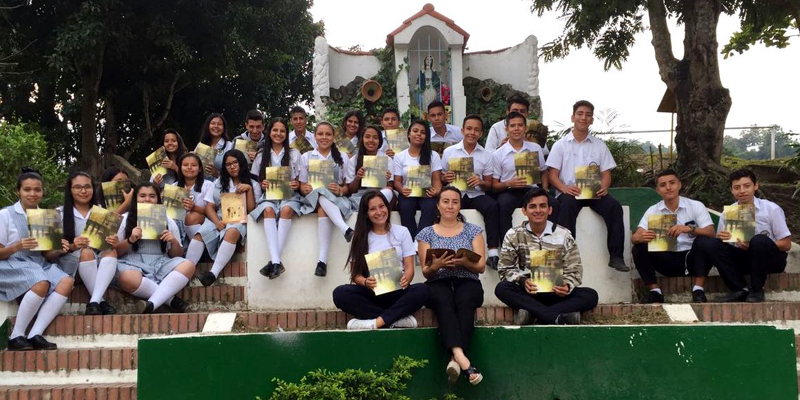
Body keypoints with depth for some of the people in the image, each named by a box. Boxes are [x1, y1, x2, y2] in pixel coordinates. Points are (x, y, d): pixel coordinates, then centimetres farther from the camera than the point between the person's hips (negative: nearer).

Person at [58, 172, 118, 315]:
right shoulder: (60, 214, 4)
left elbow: (112, 245, 11)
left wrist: (114, 243, -15)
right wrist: (72, 246, -22)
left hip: (99, 262, 2)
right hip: (71, 262, -2)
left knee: (111, 252, -29)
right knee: (86, 252, -33)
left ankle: (94, 303, -40)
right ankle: (101, 301, -29)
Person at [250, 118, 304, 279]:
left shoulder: (294, 154, 14)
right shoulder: (261, 156, 16)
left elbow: (299, 181, 11)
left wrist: (297, 185, -12)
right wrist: (262, 185, -7)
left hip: (289, 196, -1)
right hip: (268, 196, 1)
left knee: (286, 210, -35)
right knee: (268, 210, -34)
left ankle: (273, 261, -41)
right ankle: (276, 262, -48)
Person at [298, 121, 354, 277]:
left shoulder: (342, 158, 13)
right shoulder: (306, 157, 14)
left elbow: (348, 186, 9)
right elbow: (302, 185, 10)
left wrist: (340, 190, -14)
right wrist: (306, 189, -15)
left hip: (336, 199, 0)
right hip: (313, 198, 1)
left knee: (323, 209, -37)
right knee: (322, 195, -38)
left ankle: (323, 259, -49)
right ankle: (346, 230, -55)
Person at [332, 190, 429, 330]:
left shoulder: (402, 232, 10)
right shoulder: (360, 237, 9)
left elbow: (409, 267, 5)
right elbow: (355, 273, 3)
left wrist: (405, 280, -20)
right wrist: (365, 282, -21)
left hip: (397, 292, 0)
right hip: (371, 293, 1)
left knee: (422, 290, -32)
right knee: (340, 293, -30)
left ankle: (376, 322, -34)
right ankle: (397, 319, -29)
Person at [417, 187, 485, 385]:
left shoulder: (473, 231, 14)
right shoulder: (426, 234, 14)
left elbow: (481, 266, 6)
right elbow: (426, 272, 9)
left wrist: (464, 262, -16)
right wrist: (436, 266, -15)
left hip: (467, 282, 1)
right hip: (438, 284, 0)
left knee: (464, 301, -37)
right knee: (444, 301, -37)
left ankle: (455, 358, -48)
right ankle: (462, 357, -55)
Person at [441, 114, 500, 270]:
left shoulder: (486, 155, 12)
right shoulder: (449, 152, 8)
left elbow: (489, 185, 13)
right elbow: (440, 179, 12)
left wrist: (480, 182, -10)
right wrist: (445, 178, -12)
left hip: (476, 194, 1)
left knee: (492, 206, -30)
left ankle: (493, 253, -32)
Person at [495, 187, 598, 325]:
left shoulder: (563, 235, 2)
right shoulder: (513, 236, 2)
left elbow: (574, 270, 1)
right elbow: (505, 269, 1)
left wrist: (567, 286, -23)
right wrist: (523, 281, -20)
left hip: (556, 292, 1)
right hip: (527, 293, 0)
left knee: (591, 295, -25)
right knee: (502, 288, -31)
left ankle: (532, 313, -34)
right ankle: (558, 317, -39)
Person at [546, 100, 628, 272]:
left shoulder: (599, 145, 16)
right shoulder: (561, 145, 10)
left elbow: (606, 173, 12)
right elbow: (553, 175, 3)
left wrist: (604, 186, -13)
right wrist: (564, 188, -19)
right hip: (569, 192, -2)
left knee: (614, 206, -27)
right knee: (567, 205, -37)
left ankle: (616, 256, -27)